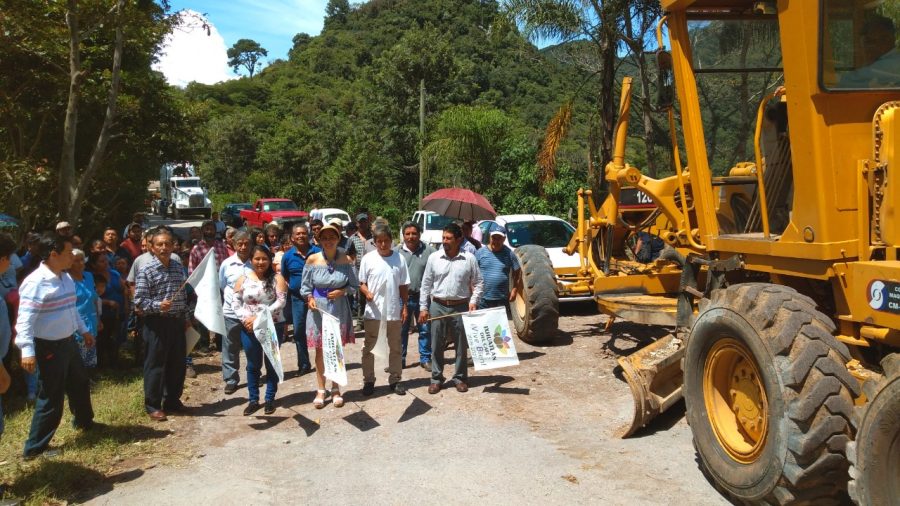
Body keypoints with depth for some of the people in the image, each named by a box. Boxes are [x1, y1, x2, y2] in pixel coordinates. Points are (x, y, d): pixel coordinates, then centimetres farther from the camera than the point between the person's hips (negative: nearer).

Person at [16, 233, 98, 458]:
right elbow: (25, 319, -25)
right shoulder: (36, 282, -21)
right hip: (49, 348, -9)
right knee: (51, 397, -1)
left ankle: (84, 421, 48)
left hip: (68, 342, 9)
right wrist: (27, 350, -31)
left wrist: (84, 330, 26)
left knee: (80, 384, 25)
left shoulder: (65, 278, 7)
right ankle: (35, 447, 13)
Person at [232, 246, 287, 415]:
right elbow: (235, 301, 1)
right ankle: (253, 400, 21)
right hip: (249, 328, 2)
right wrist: (245, 318, -16)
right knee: (253, 364, 11)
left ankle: (270, 399, 20)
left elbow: (281, 302, -13)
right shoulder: (244, 279, 3)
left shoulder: (276, 278, -4)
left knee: (271, 363, 8)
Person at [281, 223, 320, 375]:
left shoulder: (318, 252, -5)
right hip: (298, 298, 3)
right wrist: (290, 289, 1)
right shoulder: (287, 256, 3)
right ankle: (304, 365, 21)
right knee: (299, 331, 8)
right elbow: (283, 277, 15)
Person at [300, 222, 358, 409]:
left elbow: (354, 286, 2)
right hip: (318, 309, 0)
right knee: (320, 350, 8)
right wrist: (310, 298, -14)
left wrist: (342, 291, -14)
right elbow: (305, 286, 4)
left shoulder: (345, 260, -4)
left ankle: (336, 389, 24)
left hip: (339, 310, 0)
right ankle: (320, 390, 20)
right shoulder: (312, 260, -4)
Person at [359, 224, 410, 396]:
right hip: (373, 310, -1)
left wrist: (405, 306, 2)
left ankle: (395, 380, 22)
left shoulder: (399, 259, 1)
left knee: (395, 347, 11)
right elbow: (361, 283, 1)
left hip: (394, 310, 1)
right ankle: (368, 380, 18)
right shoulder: (368, 259, -4)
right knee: (369, 347, 7)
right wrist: (367, 293, -19)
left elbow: (403, 285, 6)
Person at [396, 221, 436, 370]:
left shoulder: (429, 251, 0)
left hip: (423, 297, 0)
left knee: (425, 330, 7)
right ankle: (399, 359, 19)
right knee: (401, 330, 8)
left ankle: (425, 359, 19)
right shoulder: (397, 251, 3)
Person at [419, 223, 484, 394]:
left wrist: (473, 300, -9)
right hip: (438, 306, 1)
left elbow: (479, 282, 6)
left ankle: (460, 377, 21)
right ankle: (436, 378, 17)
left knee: (461, 345, 7)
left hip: (461, 307, -1)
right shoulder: (434, 258, 1)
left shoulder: (469, 259, -2)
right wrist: (423, 307, 1)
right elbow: (426, 284, 5)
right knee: (436, 345, 6)